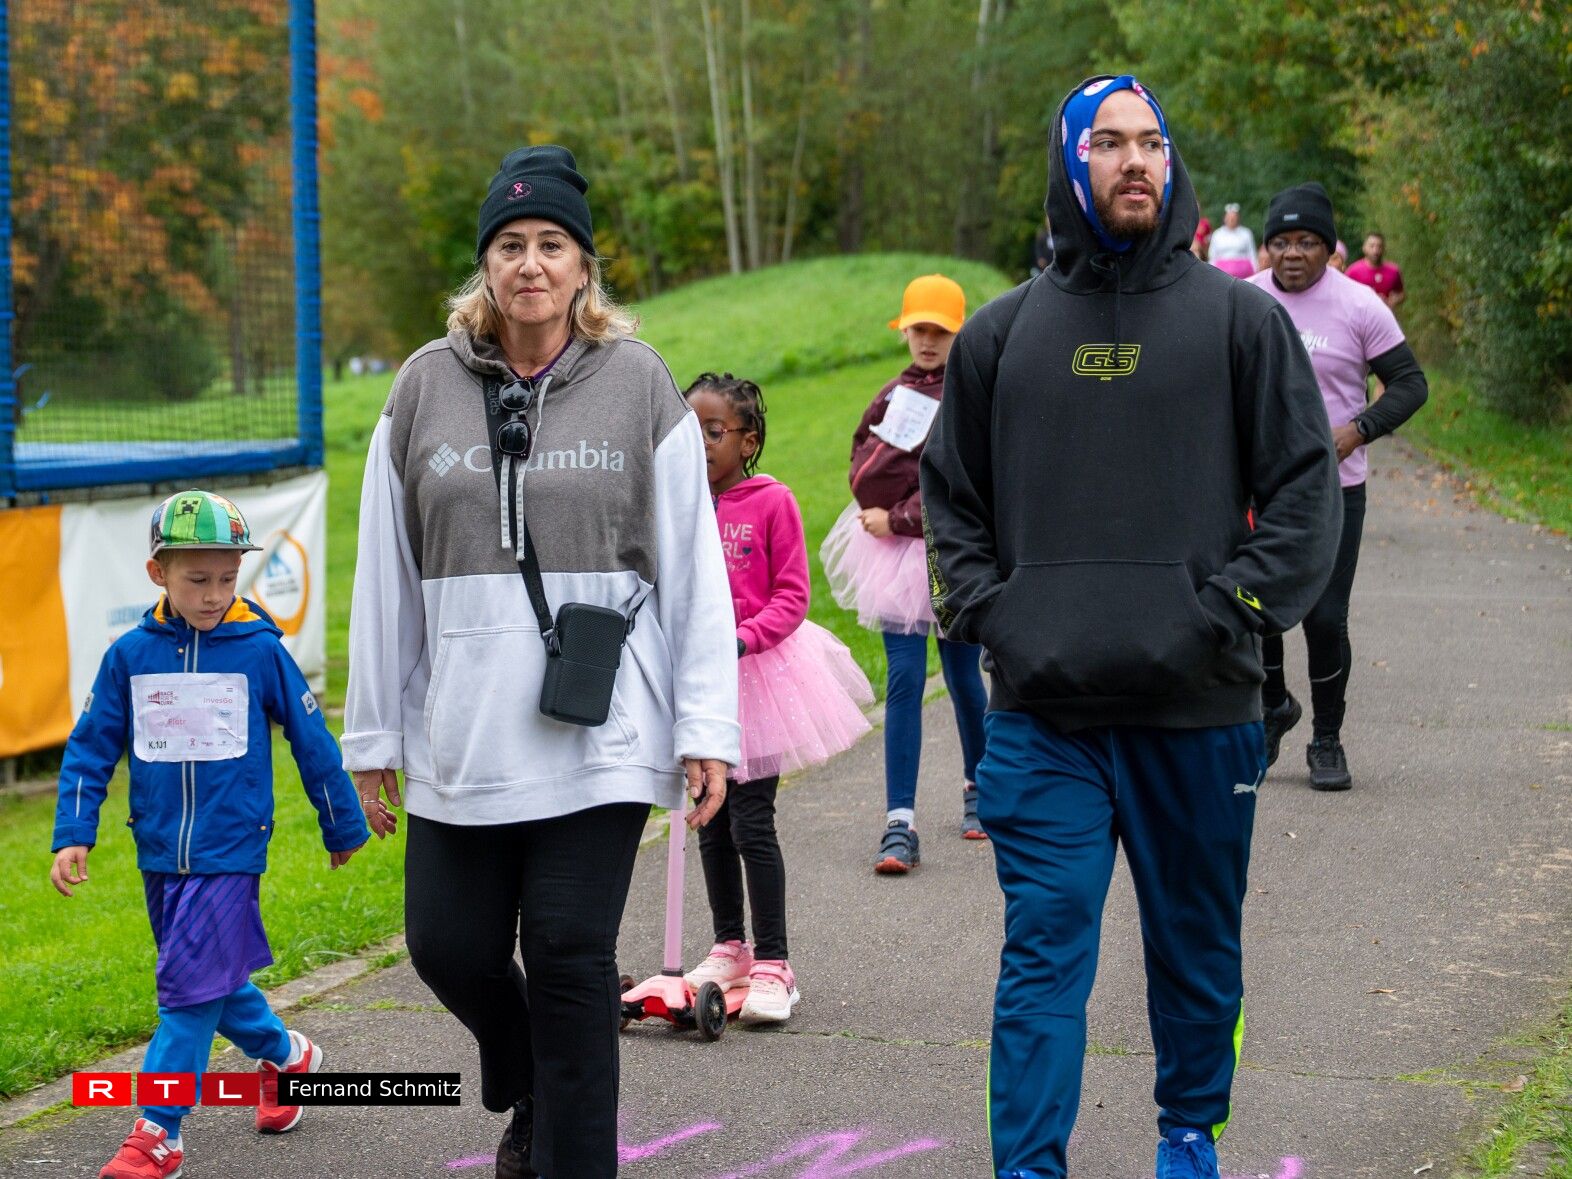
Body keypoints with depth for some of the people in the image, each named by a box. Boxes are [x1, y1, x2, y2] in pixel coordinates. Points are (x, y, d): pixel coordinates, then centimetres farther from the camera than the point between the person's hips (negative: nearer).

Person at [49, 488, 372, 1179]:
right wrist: (73, 835, -3)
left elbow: (311, 739, 5)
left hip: (229, 850, -4)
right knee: (211, 980, 15)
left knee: (192, 985, -11)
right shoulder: (130, 655, 0)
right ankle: (284, 1056, 40)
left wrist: (343, 826, 13)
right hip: (160, 854, 4)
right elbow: (90, 749, 6)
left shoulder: (259, 650, -5)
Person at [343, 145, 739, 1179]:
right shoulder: (428, 388, 7)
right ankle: (530, 1094, 35)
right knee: (451, 946, 6)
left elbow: (693, 566, 1)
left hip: (599, 734, -3)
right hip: (462, 733, 3)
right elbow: (386, 576, 10)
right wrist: (374, 732, 10)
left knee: (571, 955, -5)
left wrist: (707, 728, -4)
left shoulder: (640, 387, 3)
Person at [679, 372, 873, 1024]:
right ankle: (729, 948, 27)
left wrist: (745, 637, -23)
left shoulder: (772, 502, -8)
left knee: (751, 822, -8)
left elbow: (792, 596, -9)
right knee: (712, 822, 13)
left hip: (757, 670, -5)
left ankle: (772, 965, 0)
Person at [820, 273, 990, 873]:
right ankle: (900, 824, -8)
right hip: (896, 551, 3)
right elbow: (864, 457, 11)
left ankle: (979, 788, 35)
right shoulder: (895, 393, 10)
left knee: (963, 676, 9)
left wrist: (900, 518, -14)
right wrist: (876, 513, -7)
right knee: (904, 679, -4)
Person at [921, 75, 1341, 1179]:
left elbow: (1307, 485, 1)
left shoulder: (1240, 317, 3)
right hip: (1044, 717, 1)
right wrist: (984, 608, 2)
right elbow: (950, 495, 17)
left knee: (1198, 950, 14)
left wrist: (1232, 605, -9)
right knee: (1044, 956, -4)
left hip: (1199, 709, 0)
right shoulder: (1002, 332, 9)